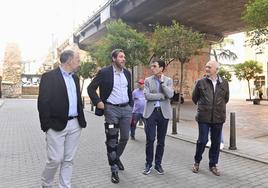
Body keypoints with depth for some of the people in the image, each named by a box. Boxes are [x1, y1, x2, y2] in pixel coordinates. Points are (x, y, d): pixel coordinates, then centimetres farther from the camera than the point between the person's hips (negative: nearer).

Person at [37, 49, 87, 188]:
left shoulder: (75, 78, 14)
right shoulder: (49, 76, -7)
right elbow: (43, 103, -11)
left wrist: (81, 120, 11)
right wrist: (47, 126, -12)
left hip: (75, 125, 6)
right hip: (57, 125, -6)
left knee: (69, 160, 11)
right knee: (55, 159, 2)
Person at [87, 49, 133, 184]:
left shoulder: (127, 73, 9)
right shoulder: (104, 72, -7)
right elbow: (91, 88, -4)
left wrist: (131, 107, 14)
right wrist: (98, 102, -13)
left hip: (126, 108, 5)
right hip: (111, 109, -5)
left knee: (125, 138, 11)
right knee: (112, 140, 1)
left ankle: (116, 157, 39)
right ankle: (114, 170, 14)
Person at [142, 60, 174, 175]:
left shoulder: (168, 80, 6)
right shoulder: (148, 80, 5)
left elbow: (170, 94, -11)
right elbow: (147, 96, -10)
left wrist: (162, 81, -10)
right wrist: (162, 96, -11)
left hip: (164, 112, 1)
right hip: (151, 112, -1)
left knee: (161, 140, 8)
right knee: (150, 139, 0)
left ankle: (158, 164, 23)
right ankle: (148, 164, 18)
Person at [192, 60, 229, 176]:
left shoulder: (224, 83, 3)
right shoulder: (201, 82, -2)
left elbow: (226, 98, 17)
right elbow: (194, 98, 10)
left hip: (218, 118, 2)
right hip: (204, 117, -2)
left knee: (216, 142, 10)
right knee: (202, 140, 3)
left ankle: (213, 165, 27)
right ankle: (197, 162, 25)